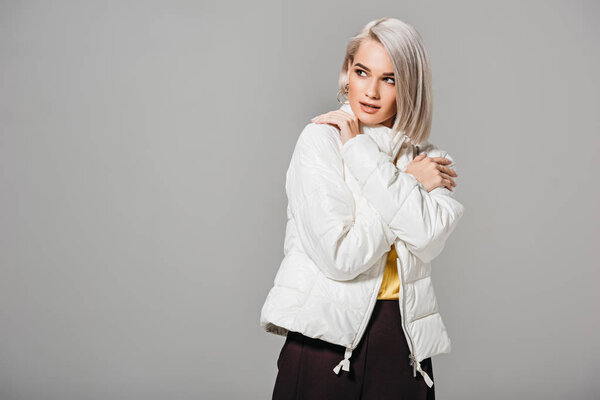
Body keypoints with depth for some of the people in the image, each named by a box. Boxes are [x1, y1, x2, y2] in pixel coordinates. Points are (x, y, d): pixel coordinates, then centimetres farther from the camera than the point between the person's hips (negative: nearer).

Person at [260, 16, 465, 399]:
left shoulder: (430, 159, 7)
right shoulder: (321, 140, -6)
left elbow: (428, 239, -14)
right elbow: (340, 256, -17)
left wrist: (362, 151, -12)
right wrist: (411, 184, -7)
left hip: (405, 337, 4)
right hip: (328, 336, -3)